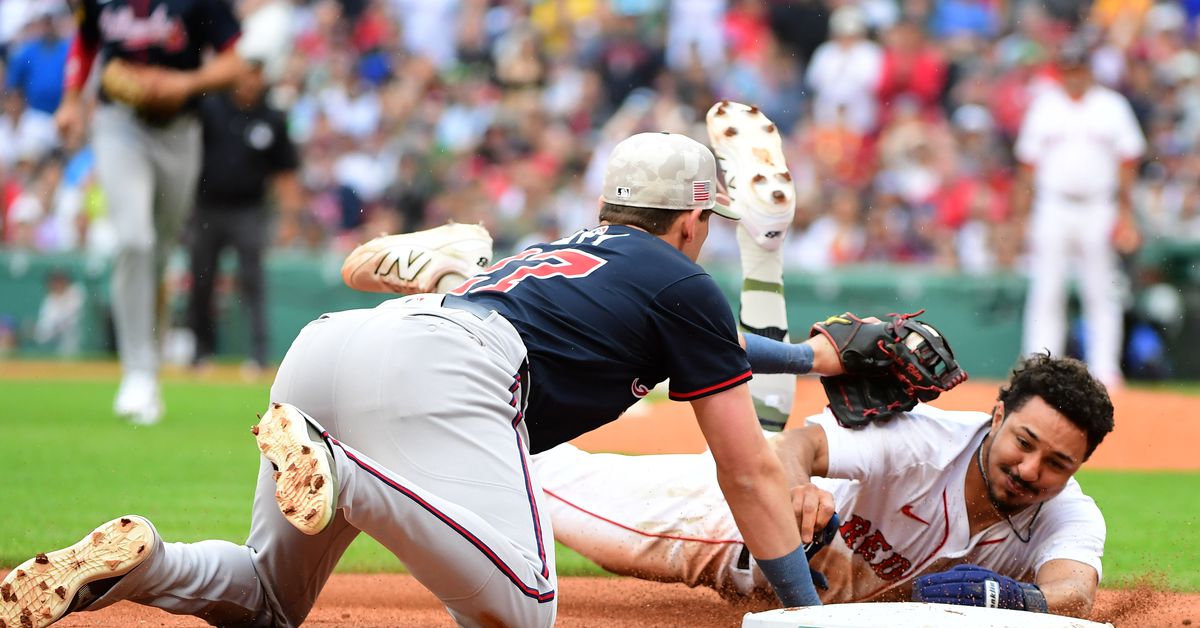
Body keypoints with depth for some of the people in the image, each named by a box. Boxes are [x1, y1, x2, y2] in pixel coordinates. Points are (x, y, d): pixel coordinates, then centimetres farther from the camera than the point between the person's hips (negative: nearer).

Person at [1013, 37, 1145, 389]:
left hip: (1098, 211, -1)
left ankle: (1104, 369, 3)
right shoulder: (1044, 107, 9)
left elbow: (1128, 162, 5)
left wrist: (1125, 213, -3)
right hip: (1053, 209, 1)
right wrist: (1020, 216, 3)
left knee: (1102, 293, 0)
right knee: (1046, 292, -2)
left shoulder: (1112, 106, 6)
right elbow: (1028, 165, 9)